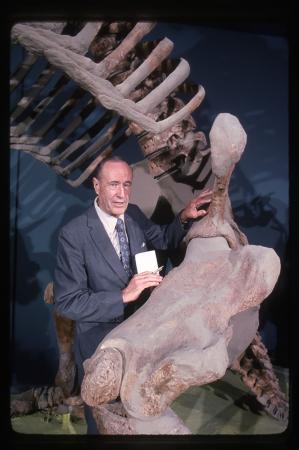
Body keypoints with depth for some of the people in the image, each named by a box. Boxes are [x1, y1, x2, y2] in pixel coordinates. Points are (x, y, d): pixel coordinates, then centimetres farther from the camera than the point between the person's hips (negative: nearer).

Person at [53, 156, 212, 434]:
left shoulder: (134, 215, -9)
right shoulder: (73, 234, -25)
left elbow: (164, 240, 9)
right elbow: (66, 302, -25)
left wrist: (184, 218, -11)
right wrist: (123, 296, -34)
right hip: (100, 343, -5)